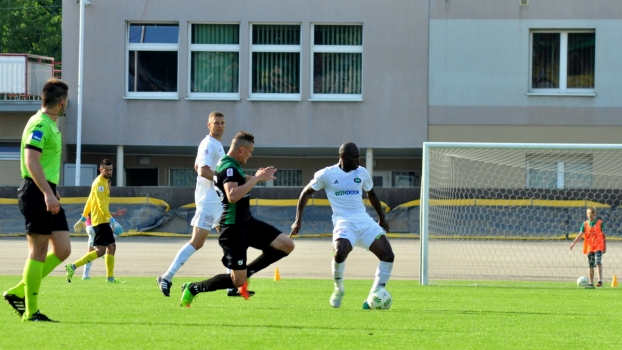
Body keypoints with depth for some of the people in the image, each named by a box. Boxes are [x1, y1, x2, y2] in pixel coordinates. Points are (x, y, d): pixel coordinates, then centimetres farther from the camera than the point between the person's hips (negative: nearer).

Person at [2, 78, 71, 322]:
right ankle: (31, 311, 0)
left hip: (47, 194, 10)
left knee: (63, 250, 6)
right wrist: (47, 194, -30)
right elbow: (31, 161, -24)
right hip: (37, 193, -10)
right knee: (38, 251, -5)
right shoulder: (40, 125, -14)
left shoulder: (50, 125, 17)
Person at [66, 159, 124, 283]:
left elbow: (89, 201, 22)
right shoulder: (99, 183, -14)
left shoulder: (104, 182, 17)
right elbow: (101, 204, -21)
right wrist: (112, 220, -23)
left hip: (103, 221, 10)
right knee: (101, 250, -12)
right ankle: (73, 267, -15)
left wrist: (83, 218, 25)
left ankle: (110, 277, 15)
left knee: (112, 246, 12)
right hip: (100, 221, -10)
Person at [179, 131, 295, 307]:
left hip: (247, 223, 10)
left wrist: (256, 177, 19)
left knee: (287, 245, 1)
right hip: (234, 229, -10)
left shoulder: (232, 166, 10)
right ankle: (192, 289, 11)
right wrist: (256, 179, -31)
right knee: (237, 282, -6)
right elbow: (232, 196, -38)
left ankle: (246, 272, 11)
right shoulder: (228, 168, -21)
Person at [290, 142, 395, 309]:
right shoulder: (327, 174, -2)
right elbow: (306, 192, 8)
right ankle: (338, 289, -3)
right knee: (340, 253, -32)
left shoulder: (362, 173, 10)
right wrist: (298, 219, 2)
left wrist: (381, 217, 30)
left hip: (365, 222, 5)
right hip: (344, 223, -4)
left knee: (388, 255, -12)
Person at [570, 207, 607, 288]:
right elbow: (580, 234, 1)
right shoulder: (585, 224, 5)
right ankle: (591, 282, 15)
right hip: (589, 247, 3)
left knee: (598, 263, -19)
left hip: (599, 247, -3)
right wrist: (574, 243, -11)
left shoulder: (600, 223, -1)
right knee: (591, 266, 8)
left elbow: (604, 235, 4)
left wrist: (605, 246, 3)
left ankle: (600, 281, -23)